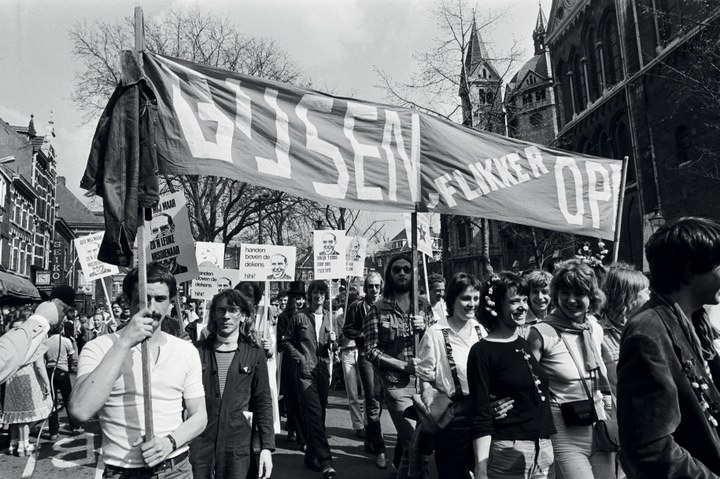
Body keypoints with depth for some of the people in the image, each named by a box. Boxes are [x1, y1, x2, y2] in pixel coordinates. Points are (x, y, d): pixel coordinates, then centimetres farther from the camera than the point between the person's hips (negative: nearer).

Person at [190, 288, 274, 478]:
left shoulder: (254, 354, -1)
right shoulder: (197, 351, 0)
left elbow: (263, 403, 1)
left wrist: (267, 447, -5)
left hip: (237, 448, 0)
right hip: (197, 444, 1)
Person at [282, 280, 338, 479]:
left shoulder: (329, 316, 10)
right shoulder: (299, 316, -1)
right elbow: (287, 341, 4)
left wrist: (333, 341, -7)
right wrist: (300, 358, -6)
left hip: (324, 371, 4)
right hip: (306, 372, -4)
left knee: (319, 415, 10)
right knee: (314, 415, -11)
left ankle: (312, 456, 24)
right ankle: (325, 461, -11)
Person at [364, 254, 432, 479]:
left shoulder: (424, 306, 8)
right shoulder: (378, 309, -3)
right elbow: (371, 350, -7)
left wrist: (426, 328, -10)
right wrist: (404, 365, -15)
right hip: (397, 385, -4)